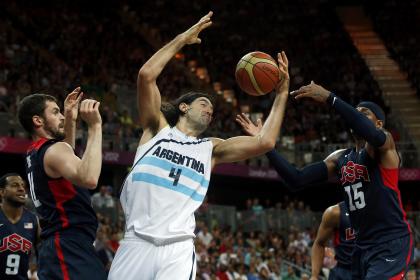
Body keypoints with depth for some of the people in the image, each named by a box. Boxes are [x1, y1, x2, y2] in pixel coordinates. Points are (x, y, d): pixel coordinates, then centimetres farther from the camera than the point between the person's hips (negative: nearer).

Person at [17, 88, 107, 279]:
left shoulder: (35, 154, 18)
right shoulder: (54, 150, -12)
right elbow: (89, 179, -32)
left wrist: (71, 119, 32)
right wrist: (95, 126, -26)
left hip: (59, 247, 11)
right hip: (70, 249, -11)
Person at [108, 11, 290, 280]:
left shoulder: (211, 149, 21)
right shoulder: (158, 129, 15)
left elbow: (265, 142, 9)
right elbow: (147, 75, 1)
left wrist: (282, 95, 10)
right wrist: (182, 39, 6)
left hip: (178, 249, 1)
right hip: (138, 242, -1)